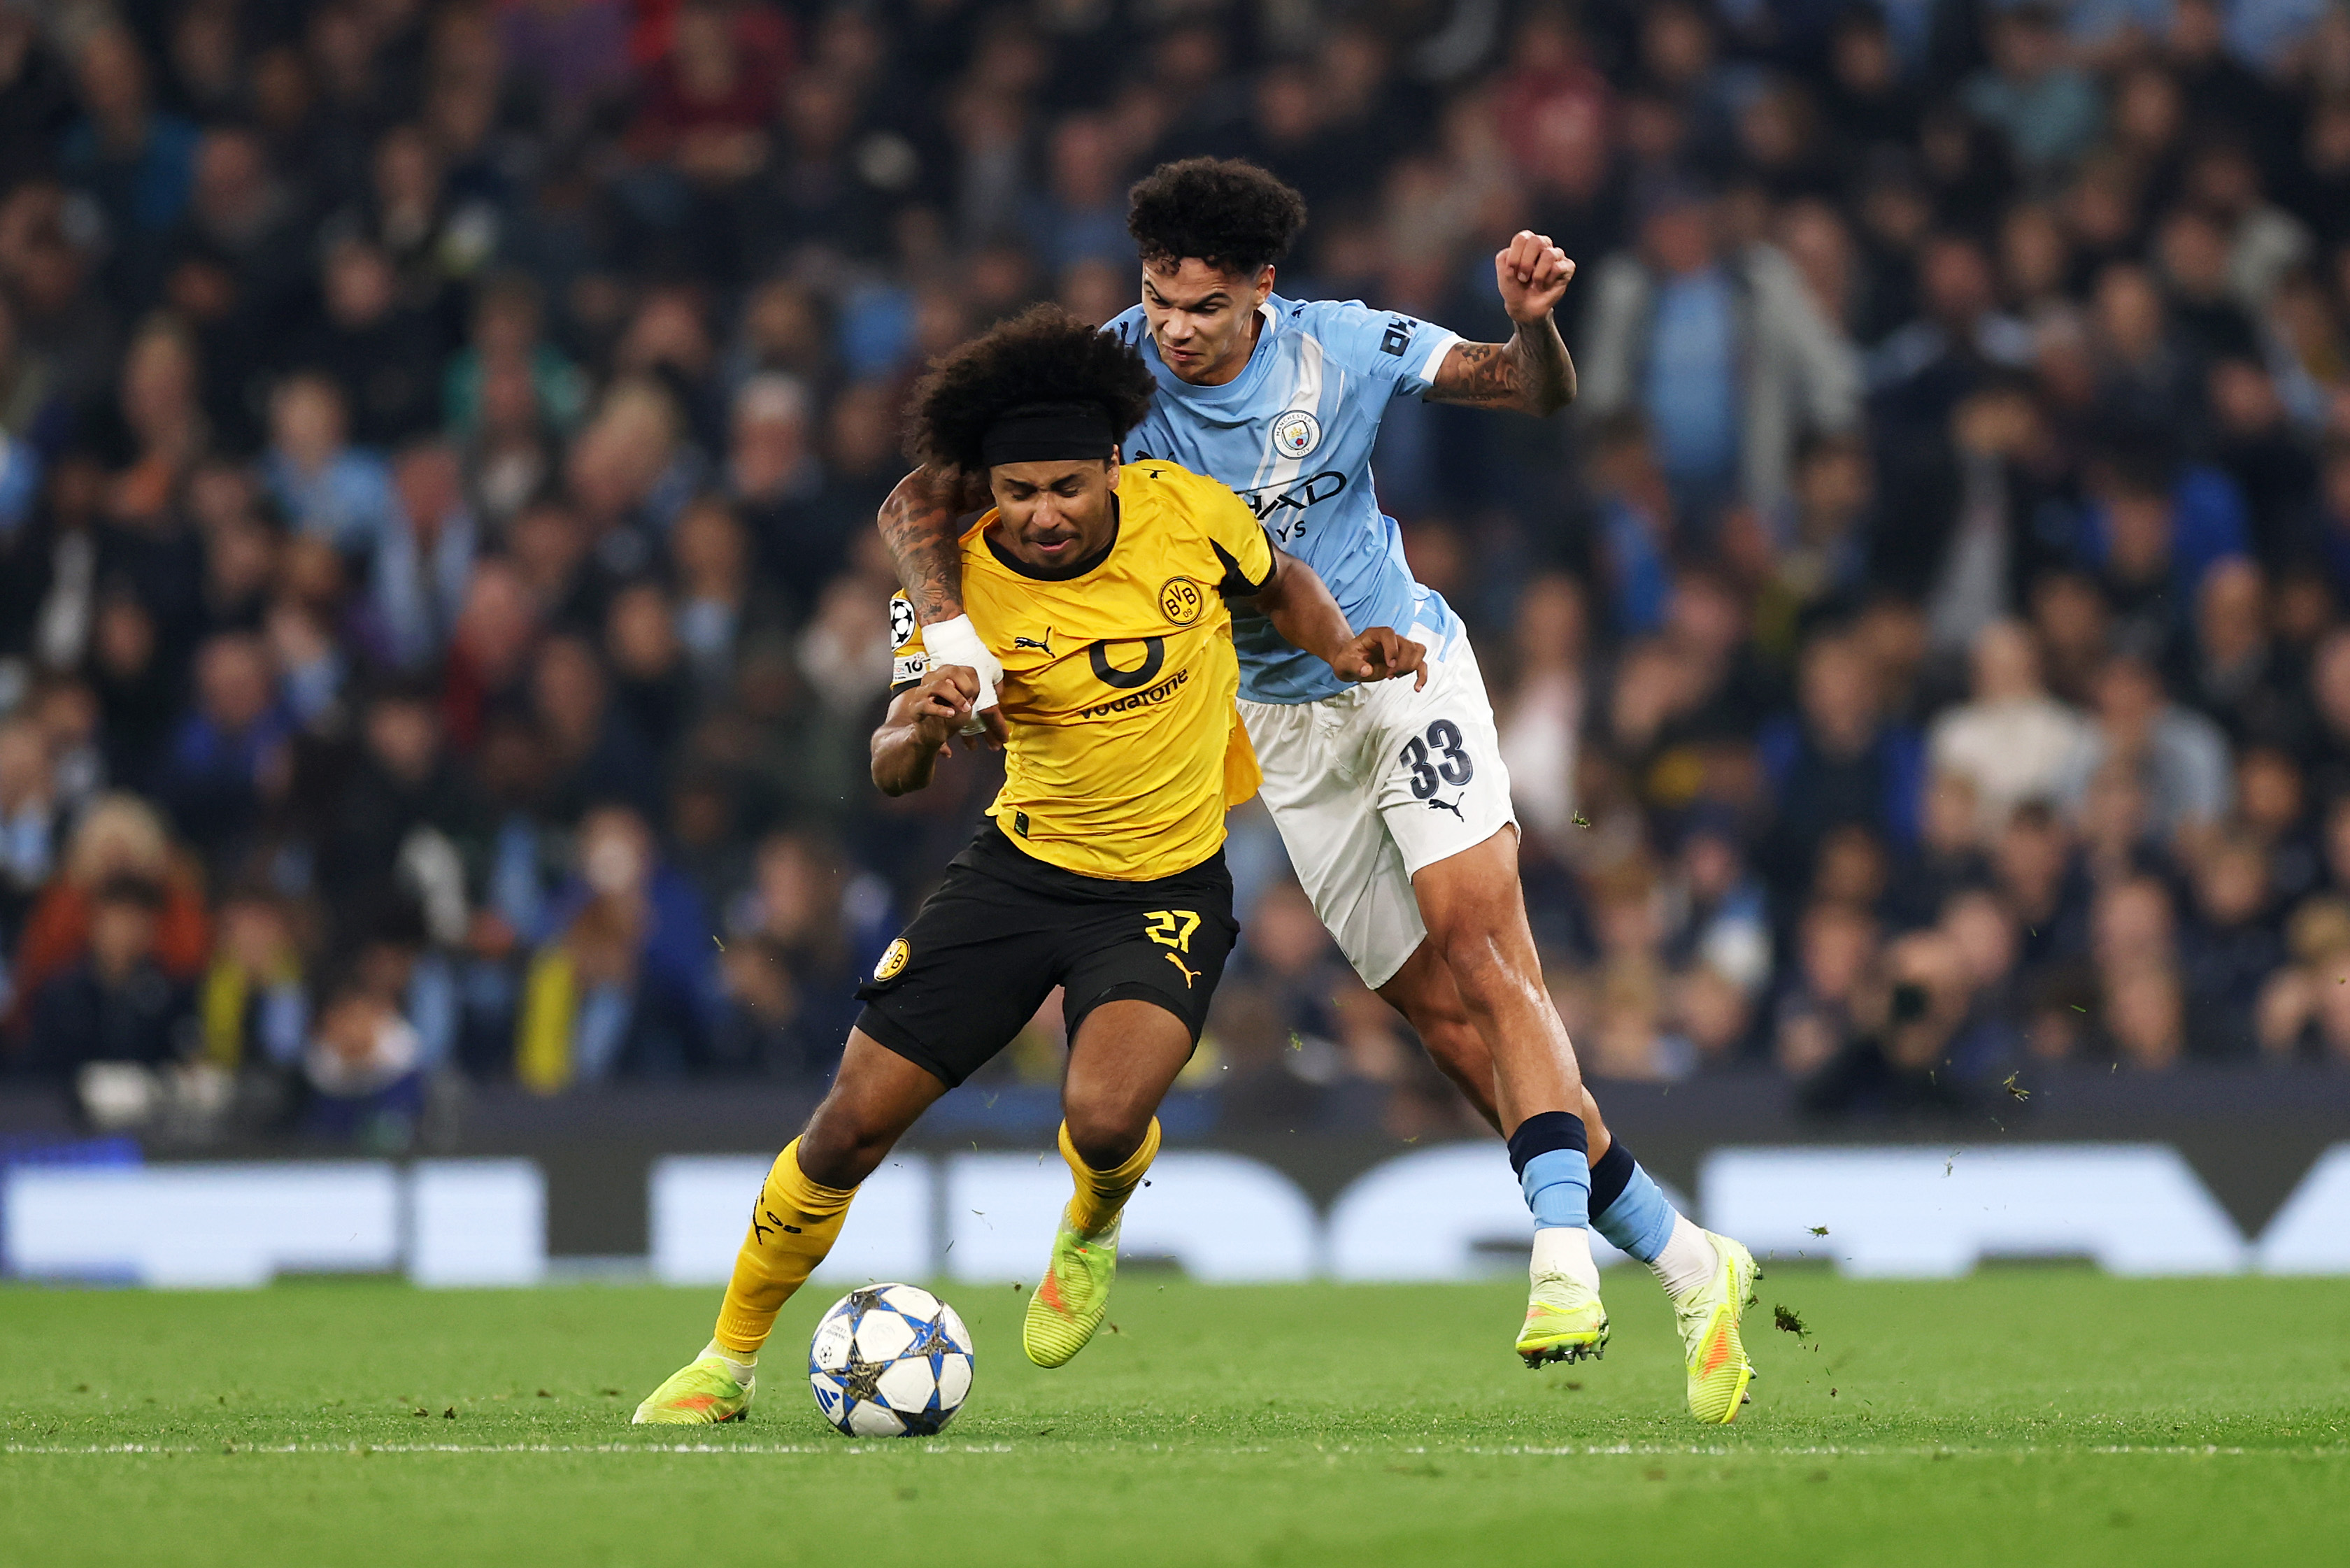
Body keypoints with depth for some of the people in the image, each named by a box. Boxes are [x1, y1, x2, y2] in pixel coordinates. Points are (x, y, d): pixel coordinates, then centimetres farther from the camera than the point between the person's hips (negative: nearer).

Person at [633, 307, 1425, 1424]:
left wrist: (1339, 647, -9)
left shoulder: (1187, 512, -12)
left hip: (1170, 889, -1)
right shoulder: (960, 580, -14)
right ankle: (729, 1360, 18)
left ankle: (1092, 1232, 12)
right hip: (1020, 867, 1)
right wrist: (916, 725, -38)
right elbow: (891, 776, -16)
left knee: (1105, 1116, -27)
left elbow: (1278, 580, 11)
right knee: (853, 1122, -3)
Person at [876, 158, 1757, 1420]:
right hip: (1283, 727, 1)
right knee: (1444, 1016, -3)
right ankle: (1684, 1264, 4)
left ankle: (1562, 1264, -30)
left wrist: (1533, 320, -26)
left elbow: (1538, 394, -3)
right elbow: (919, 506, -18)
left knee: (1482, 950, -22)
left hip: (1405, 670, -1)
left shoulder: (1342, 347, -12)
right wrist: (954, 634, -36)